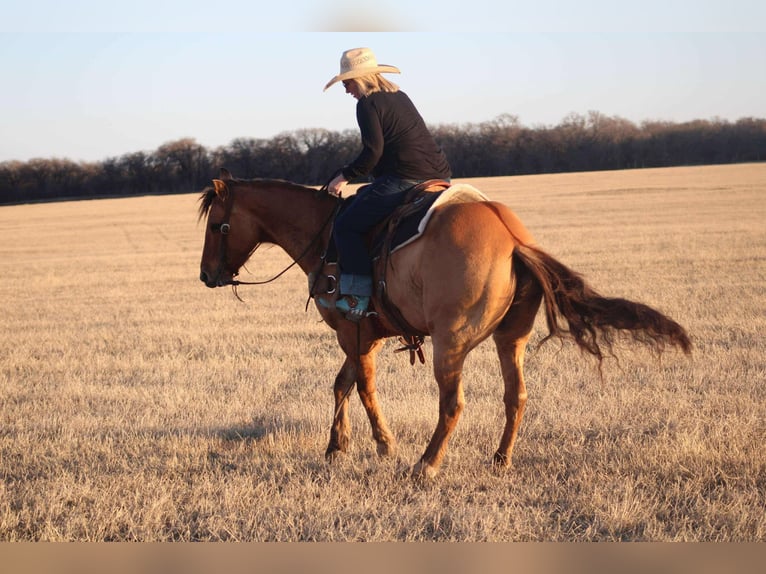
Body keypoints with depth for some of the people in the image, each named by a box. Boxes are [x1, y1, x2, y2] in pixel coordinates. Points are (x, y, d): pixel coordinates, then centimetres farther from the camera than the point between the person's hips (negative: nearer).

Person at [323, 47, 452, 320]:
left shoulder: (367, 104, -5)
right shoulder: (400, 97, 22)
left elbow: (373, 151, -14)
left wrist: (344, 176, -3)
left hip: (404, 179, -10)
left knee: (346, 226, -5)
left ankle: (357, 297, -14)